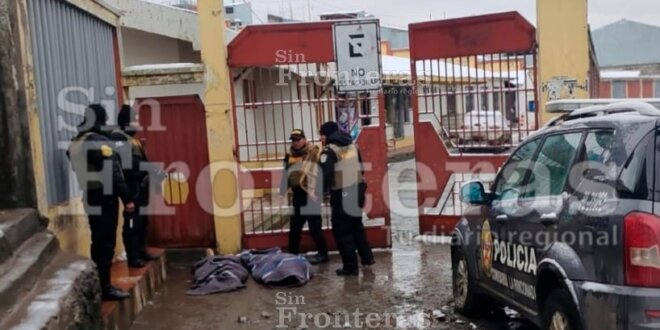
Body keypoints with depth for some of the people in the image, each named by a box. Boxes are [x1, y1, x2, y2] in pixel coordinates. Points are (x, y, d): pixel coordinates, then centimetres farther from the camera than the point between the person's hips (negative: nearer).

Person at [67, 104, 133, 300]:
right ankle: (105, 287, -2)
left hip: (89, 200, 8)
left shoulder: (75, 144, 11)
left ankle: (97, 284, 21)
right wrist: (127, 199, -15)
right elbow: (114, 174, -18)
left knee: (98, 242, 15)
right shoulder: (100, 142, -16)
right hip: (104, 199, -8)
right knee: (106, 243, -4)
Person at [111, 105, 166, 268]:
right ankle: (132, 257, 0)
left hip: (140, 186, 10)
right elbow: (126, 163, -26)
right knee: (132, 222, -6)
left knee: (142, 220, 16)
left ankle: (141, 251, 27)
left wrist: (151, 170, 10)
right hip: (131, 187, -10)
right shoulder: (119, 138, -13)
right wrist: (148, 168, -27)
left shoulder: (132, 138, 18)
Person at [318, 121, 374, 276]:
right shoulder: (353, 147, 14)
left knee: (341, 231, 1)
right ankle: (367, 257, 30)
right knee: (357, 226, 24)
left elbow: (325, 174, -20)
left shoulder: (329, 150, -10)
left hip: (342, 195, -8)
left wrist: (321, 190, -9)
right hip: (356, 192, 8)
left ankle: (350, 266, 1)